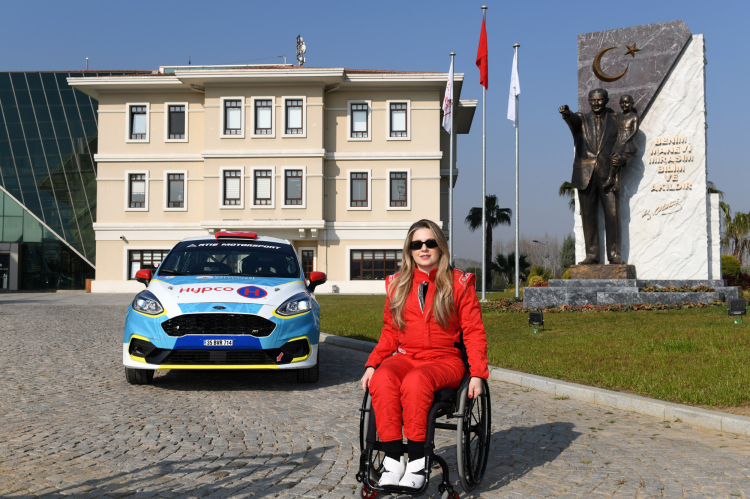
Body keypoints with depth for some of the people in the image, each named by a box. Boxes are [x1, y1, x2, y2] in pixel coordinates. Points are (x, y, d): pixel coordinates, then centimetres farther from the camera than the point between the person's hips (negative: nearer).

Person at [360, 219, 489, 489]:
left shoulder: (459, 282, 5)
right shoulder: (397, 284, 14)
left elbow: (474, 332, 4)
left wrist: (477, 374, -7)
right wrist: (371, 364, 3)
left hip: (444, 359, -3)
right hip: (405, 357, 3)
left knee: (416, 381, -37)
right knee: (382, 379, -32)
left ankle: (417, 461, -28)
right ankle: (393, 459, -29)